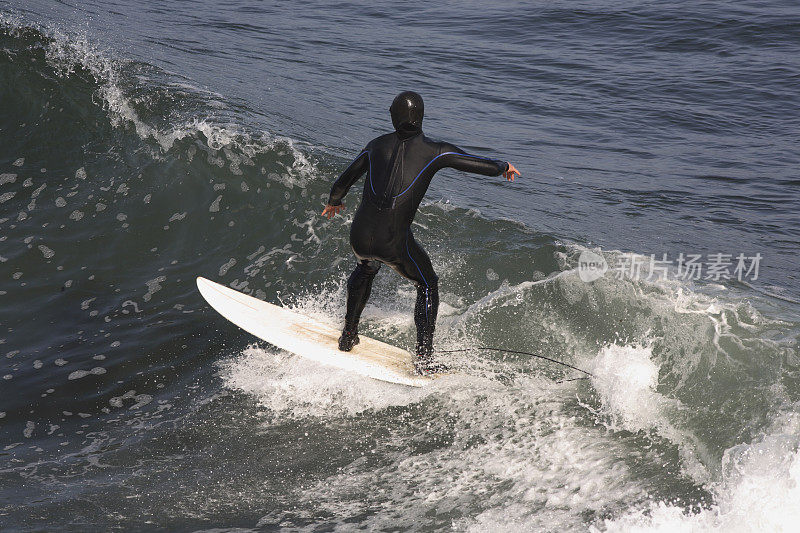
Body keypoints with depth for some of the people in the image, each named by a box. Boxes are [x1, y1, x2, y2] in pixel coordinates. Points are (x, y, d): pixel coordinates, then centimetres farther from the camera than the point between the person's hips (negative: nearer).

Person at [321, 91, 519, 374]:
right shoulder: (436, 151, -4)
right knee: (427, 285, 22)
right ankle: (424, 358, 18)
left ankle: (348, 336, 42)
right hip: (395, 244, -4)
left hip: (360, 237, 4)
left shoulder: (376, 145, 8)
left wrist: (333, 202, 41)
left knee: (366, 268, 37)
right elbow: (488, 167, -1)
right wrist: (504, 166, 23)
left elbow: (343, 182, 20)